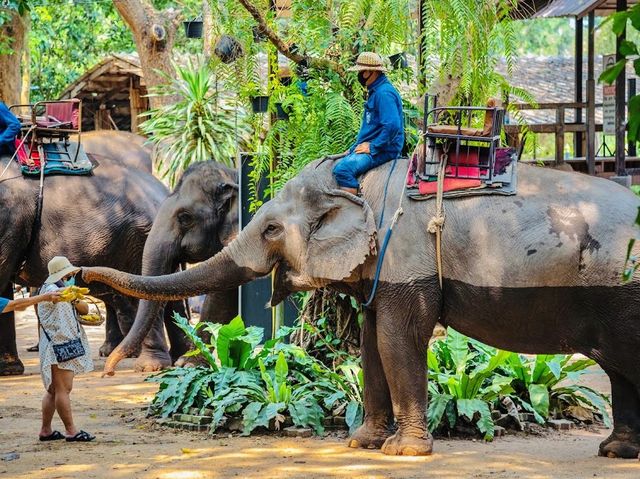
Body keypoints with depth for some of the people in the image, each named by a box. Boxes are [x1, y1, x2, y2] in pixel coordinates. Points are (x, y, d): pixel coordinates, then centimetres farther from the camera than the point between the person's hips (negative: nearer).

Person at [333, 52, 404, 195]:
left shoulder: (384, 93, -16)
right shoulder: (375, 91, 19)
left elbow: (392, 126, -27)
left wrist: (372, 147, -20)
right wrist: (354, 148, 18)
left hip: (383, 150, -11)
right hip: (368, 147, 11)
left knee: (343, 169, -27)